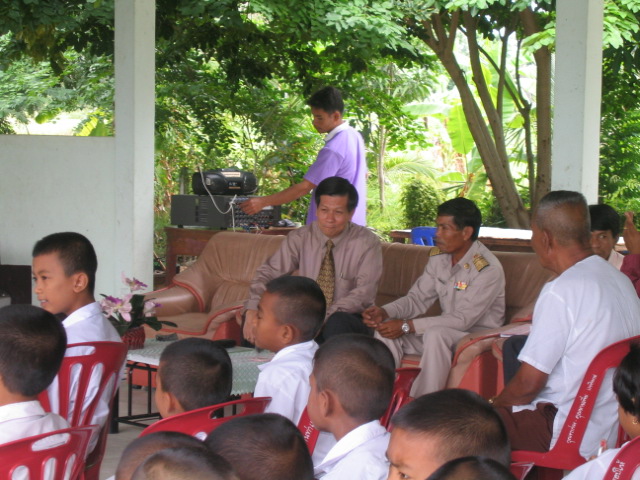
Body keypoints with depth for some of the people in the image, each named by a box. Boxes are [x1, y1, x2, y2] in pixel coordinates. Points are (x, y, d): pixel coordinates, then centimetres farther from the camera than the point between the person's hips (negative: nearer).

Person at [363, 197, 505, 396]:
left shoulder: (488, 269, -20)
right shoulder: (438, 256, 3)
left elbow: (463, 320, -25)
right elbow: (417, 298, 6)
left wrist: (407, 326, -27)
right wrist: (384, 312, -16)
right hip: (446, 332, 7)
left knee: (436, 333, -36)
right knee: (386, 330, -13)